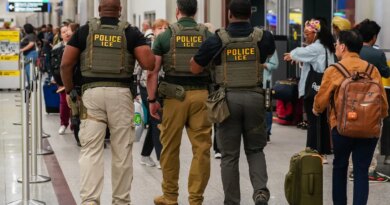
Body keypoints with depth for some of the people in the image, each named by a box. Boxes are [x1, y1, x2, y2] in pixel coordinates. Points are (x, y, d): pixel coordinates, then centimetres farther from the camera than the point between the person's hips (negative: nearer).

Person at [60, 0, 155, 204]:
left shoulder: (85, 31, 7)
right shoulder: (131, 32, 4)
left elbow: (66, 64, 3)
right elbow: (149, 63, -4)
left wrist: (69, 89, 17)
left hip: (92, 92, 1)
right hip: (120, 93, 0)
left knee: (90, 150, 0)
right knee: (122, 152, 8)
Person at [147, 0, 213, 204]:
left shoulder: (165, 36, 2)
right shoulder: (208, 35, 5)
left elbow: (153, 72, -2)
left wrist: (152, 99, 4)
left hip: (175, 95, -1)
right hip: (201, 94, 1)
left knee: (170, 147, 10)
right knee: (201, 147, 5)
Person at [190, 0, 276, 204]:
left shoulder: (217, 39, -4)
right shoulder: (263, 37, 2)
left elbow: (194, 68, 3)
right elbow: (271, 52, 26)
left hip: (229, 98, -1)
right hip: (254, 97, 1)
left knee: (230, 155, 8)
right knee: (255, 149, 16)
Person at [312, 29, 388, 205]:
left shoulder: (333, 70, -5)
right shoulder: (372, 70, 1)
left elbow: (321, 99, 2)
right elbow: (382, 100, 7)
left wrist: (316, 110, 25)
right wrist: (380, 117, 27)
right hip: (369, 128, 1)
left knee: (340, 167, 18)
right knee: (362, 170, 4)